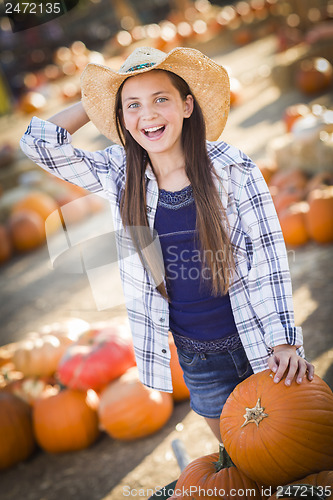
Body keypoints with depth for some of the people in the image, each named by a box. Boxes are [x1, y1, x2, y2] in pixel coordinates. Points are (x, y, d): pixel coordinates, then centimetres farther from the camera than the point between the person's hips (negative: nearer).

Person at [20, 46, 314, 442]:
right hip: (196, 355, 2)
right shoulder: (120, 176, -4)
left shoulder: (232, 169, -11)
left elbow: (269, 258, -11)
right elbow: (39, 141, -2)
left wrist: (285, 342, -15)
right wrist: (98, 99, -1)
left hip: (255, 341, -2)